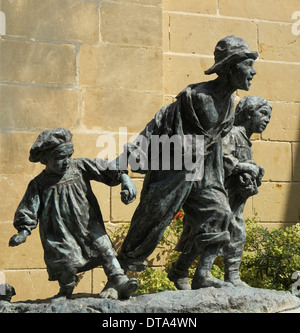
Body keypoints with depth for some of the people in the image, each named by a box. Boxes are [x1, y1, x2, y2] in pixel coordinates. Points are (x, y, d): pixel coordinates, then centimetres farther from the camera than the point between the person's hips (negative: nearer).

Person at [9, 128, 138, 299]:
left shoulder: (80, 167, 3)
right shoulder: (39, 184, 0)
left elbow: (105, 169, 0)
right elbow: (29, 209, 2)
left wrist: (123, 177, -16)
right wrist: (24, 230, -11)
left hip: (89, 226, 2)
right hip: (62, 232, -2)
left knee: (105, 249, -13)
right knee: (67, 262, -13)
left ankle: (121, 283, -14)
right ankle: (65, 293, 13)